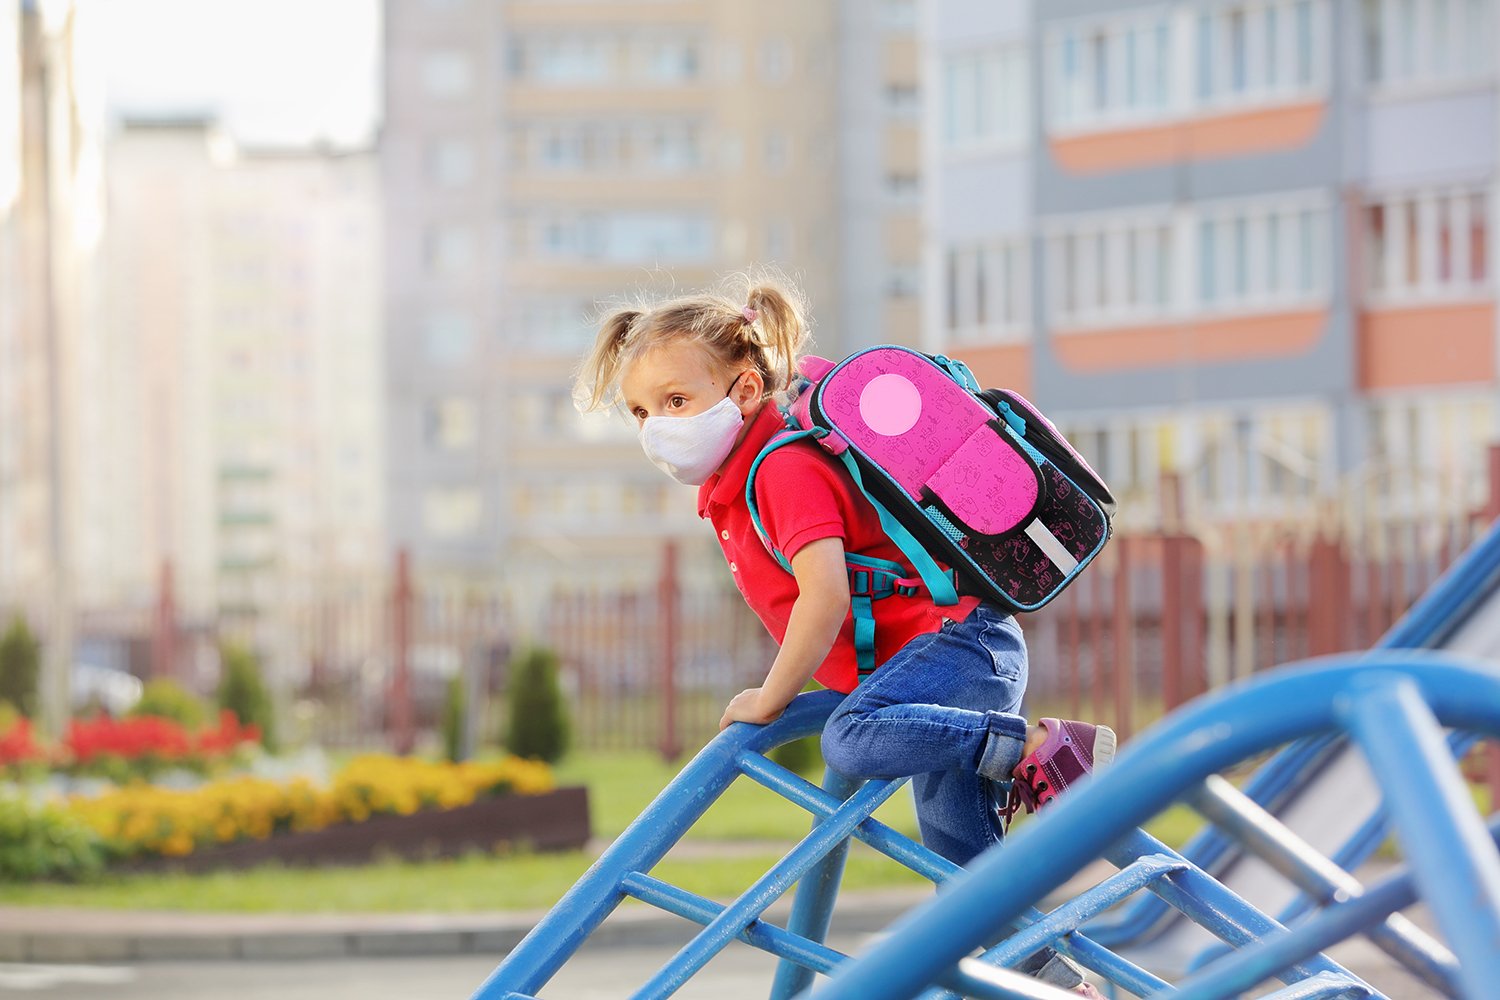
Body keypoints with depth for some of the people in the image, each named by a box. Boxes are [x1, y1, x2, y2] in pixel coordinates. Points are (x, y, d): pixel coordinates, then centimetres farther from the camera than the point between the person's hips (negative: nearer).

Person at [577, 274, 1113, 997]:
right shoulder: (727, 485, 15)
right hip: (951, 656, 10)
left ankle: (1045, 748, -27)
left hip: (958, 638, -10)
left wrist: (770, 699, -18)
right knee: (966, 872, 11)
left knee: (853, 740, -36)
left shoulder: (784, 466, -17)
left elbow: (825, 593, -28)